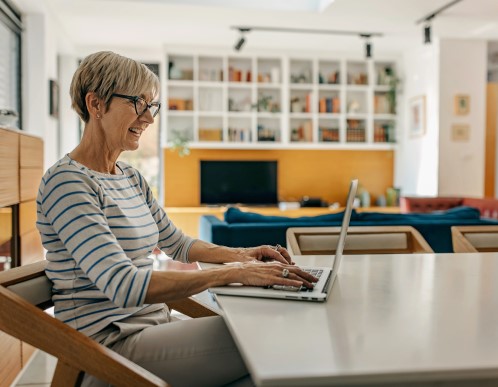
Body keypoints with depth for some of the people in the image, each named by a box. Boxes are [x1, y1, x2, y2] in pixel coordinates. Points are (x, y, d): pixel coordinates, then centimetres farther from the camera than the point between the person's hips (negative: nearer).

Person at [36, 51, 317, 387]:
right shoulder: (67, 183, -16)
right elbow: (123, 285, -27)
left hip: (154, 323, 8)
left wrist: (240, 255, 2)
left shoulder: (131, 178, 11)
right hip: (112, 342, -8)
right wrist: (234, 273, -28)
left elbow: (176, 243, 20)